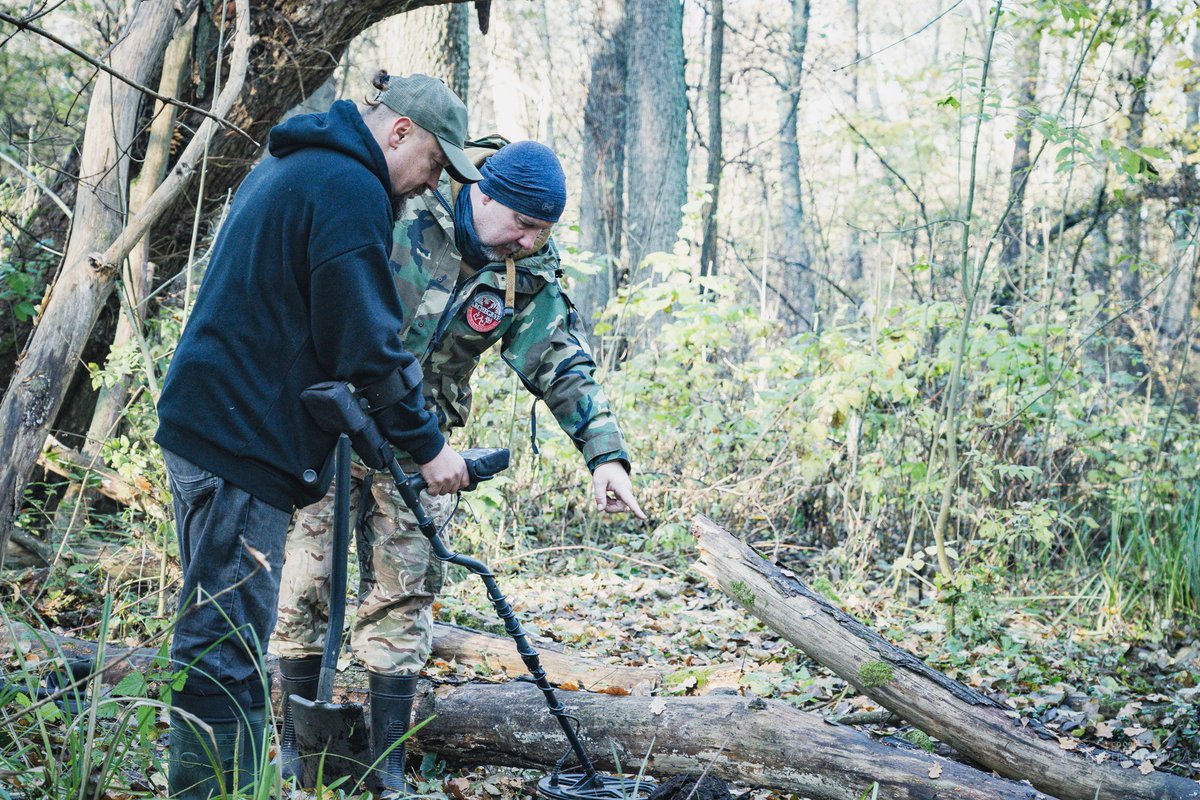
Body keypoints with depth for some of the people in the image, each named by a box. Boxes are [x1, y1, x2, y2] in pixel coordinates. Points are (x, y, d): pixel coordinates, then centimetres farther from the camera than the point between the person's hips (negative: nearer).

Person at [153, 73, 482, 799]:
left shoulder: (290, 166, 20)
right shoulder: (351, 189, -13)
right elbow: (367, 343, -17)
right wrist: (428, 444, -7)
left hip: (209, 423, 11)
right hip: (243, 439, -11)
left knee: (223, 638, 16)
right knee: (226, 648, -8)